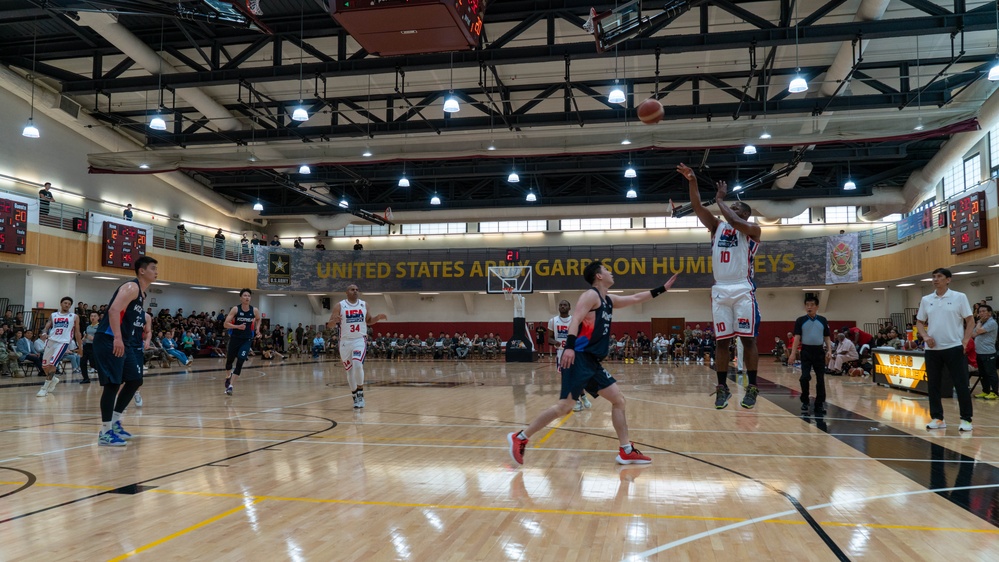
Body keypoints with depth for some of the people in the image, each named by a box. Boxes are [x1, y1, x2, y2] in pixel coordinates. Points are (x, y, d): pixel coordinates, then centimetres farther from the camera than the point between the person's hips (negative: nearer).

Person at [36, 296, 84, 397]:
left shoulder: (74, 317, 6)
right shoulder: (53, 315, 14)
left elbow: (77, 332, 8)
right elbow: (47, 326, 8)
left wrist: (80, 347, 4)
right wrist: (44, 333, -16)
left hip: (63, 342, -5)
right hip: (51, 341, 5)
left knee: (52, 364, -18)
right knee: (44, 365, 11)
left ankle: (44, 388, -12)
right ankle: (53, 379, 39)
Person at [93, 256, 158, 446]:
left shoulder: (141, 293, 18)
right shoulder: (131, 287, -13)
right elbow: (114, 310, -26)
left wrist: (142, 326, 17)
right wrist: (117, 338, -34)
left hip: (125, 342, 11)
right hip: (109, 340, -11)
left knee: (135, 380, 14)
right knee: (113, 384, -10)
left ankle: (115, 423, 25)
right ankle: (105, 432, -4)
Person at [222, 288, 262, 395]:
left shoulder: (255, 310, -5)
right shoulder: (235, 309, -11)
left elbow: (258, 319, 19)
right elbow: (225, 324, -14)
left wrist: (257, 329, 3)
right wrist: (237, 326, -27)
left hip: (247, 339, 0)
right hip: (235, 338, 0)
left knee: (240, 360, -15)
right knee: (230, 359, 14)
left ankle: (230, 385, -11)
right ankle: (228, 377, 45)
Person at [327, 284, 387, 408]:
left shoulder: (364, 305, 6)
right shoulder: (339, 306, -3)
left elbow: (368, 321, 19)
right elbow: (329, 325, -5)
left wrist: (378, 317, 0)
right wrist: (334, 321, -27)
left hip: (360, 340, 0)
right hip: (345, 341, 0)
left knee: (358, 365, -22)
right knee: (350, 370, 6)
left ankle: (360, 394, -7)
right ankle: (355, 397, 21)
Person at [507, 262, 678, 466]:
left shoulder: (609, 300, 21)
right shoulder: (591, 295, -6)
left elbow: (635, 298, 33)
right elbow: (576, 319, -19)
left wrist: (662, 289, 32)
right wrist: (569, 346, -34)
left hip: (593, 362, 10)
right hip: (579, 359, -10)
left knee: (618, 399, 9)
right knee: (564, 406, -14)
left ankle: (626, 452, 14)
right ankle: (519, 437, -5)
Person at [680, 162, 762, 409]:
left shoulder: (752, 229, 4)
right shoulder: (717, 226, 16)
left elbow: (736, 223, -18)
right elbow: (697, 207, 4)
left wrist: (720, 200, -8)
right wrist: (692, 182, -8)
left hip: (743, 290, -4)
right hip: (720, 290, 4)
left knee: (748, 339, -2)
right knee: (721, 341, 3)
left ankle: (752, 387, 5)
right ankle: (722, 388, 9)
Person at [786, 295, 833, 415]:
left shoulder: (823, 320, 7)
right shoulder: (800, 320, 1)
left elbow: (827, 337, 10)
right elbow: (797, 338, -3)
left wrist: (829, 350, -6)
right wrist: (793, 354, -11)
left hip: (819, 351, 2)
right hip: (806, 351, -2)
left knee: (820, 379, 4)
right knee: (805, 377, -8)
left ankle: (819, 404, 12)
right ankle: (805, 402, 7)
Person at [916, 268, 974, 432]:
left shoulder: (959, 297, 0)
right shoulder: (926, 300, 9)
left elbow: (970, 321, 0)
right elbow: (919, 322, 13)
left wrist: (965, 342, -10)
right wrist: (925, 336, -5)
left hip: (954, 348, -3)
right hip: (932, 349, 3)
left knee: (961, 384, -2)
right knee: (933, 385, 5)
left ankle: (966, 419, 6)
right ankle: (937, 418, 14)